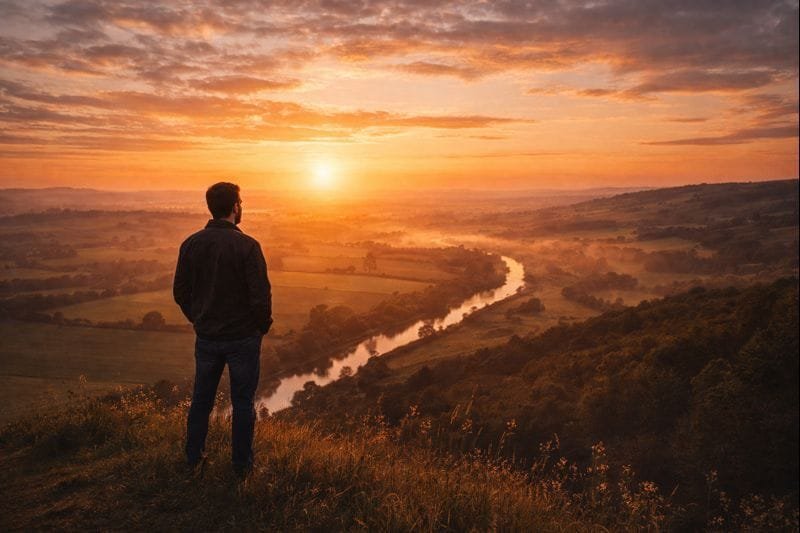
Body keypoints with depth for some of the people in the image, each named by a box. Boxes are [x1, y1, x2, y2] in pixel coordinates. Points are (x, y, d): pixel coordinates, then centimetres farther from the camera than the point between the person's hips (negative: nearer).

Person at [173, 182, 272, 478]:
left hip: (206, 338, 4)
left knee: (201, 399, 19)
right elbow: (261, 295, -18)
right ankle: (242, 465, 21)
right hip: (243, 337, -4)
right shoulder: (247, 246, -18)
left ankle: (194, 460, 32)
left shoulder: (191, 244, -3)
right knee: (243, 403, 10)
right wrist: (263, 326, 0)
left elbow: (180, 292, 4)